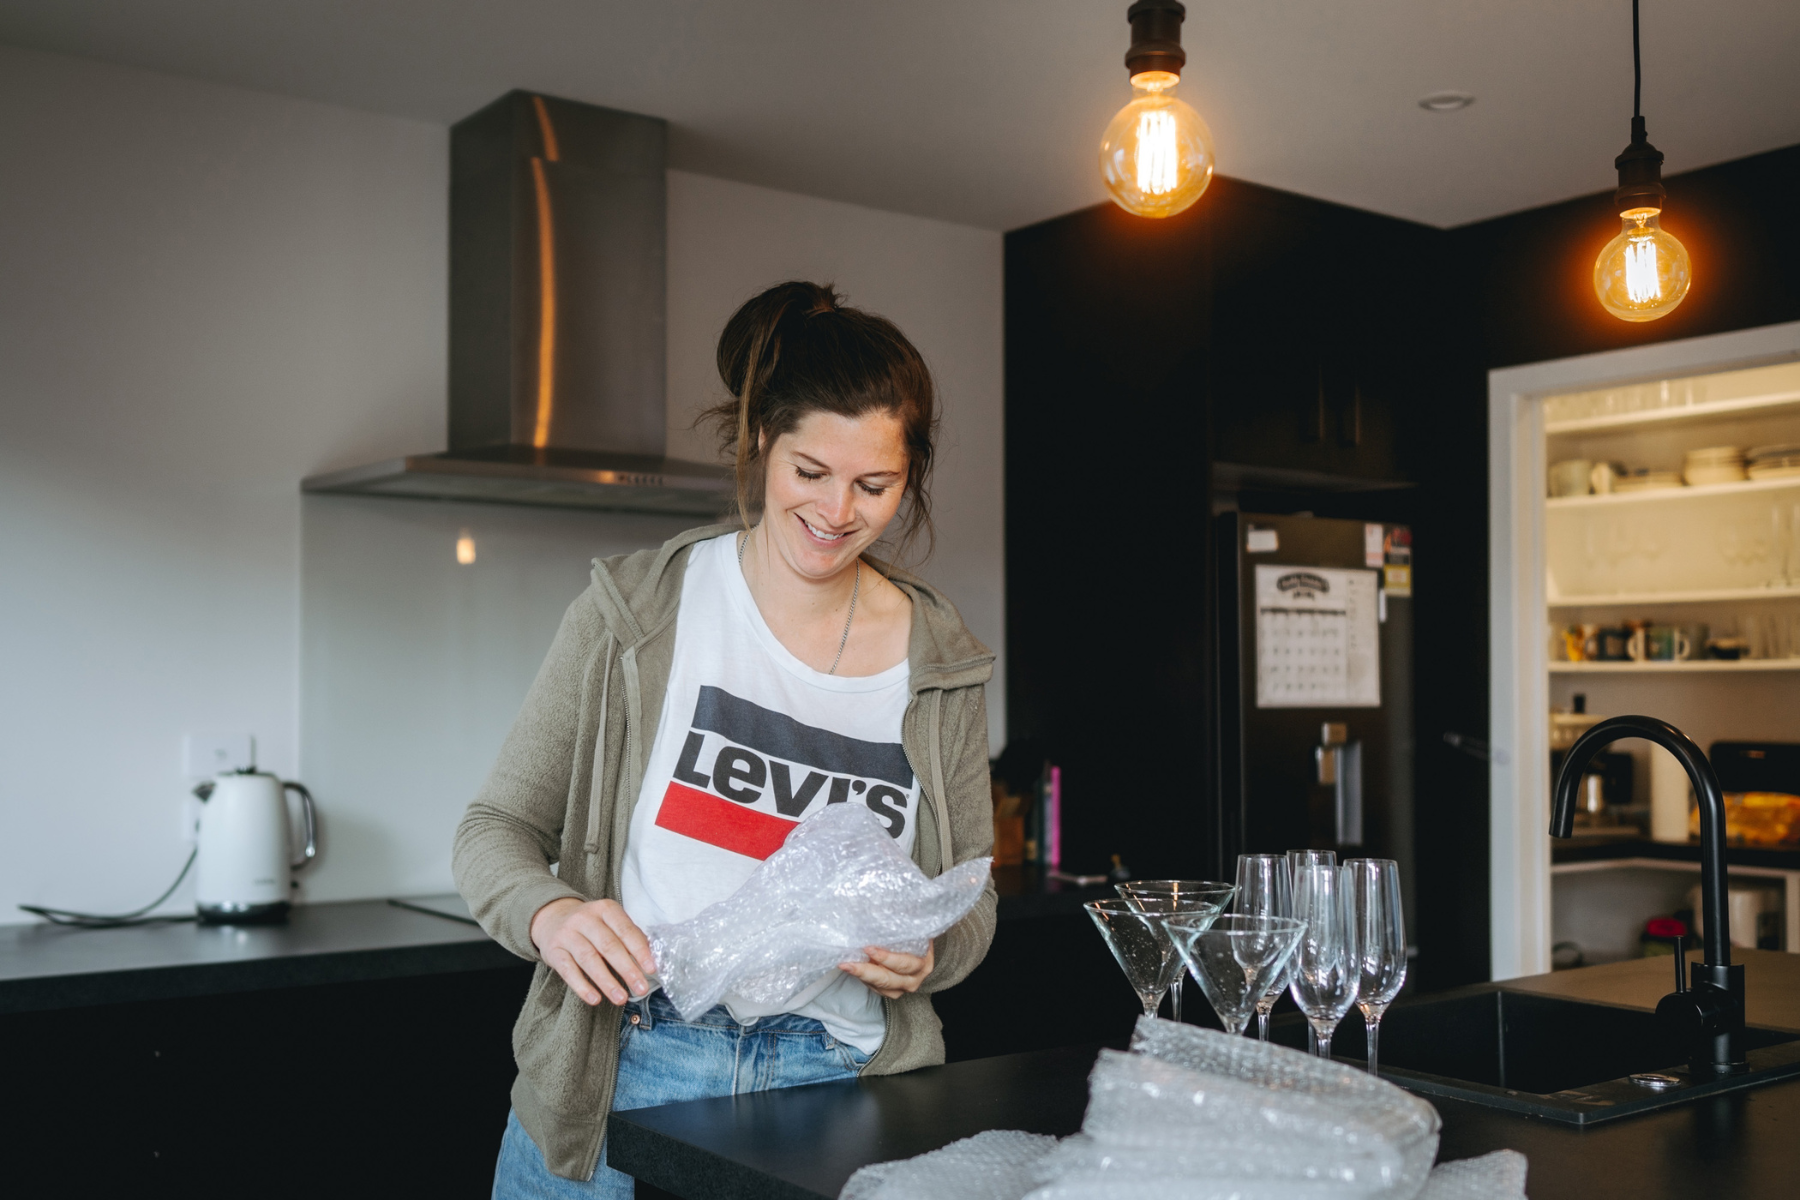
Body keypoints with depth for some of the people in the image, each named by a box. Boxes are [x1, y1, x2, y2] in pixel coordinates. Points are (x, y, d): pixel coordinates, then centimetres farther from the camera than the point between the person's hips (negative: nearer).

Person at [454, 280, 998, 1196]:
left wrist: (928, 952, -11)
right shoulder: (636, 607, -3)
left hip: (833, 1090, 2)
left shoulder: (940, 661, 4)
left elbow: (971, 904, 11)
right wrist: (550, 913, -20)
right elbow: (497, 828, 1)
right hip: (619, 1079, -1)